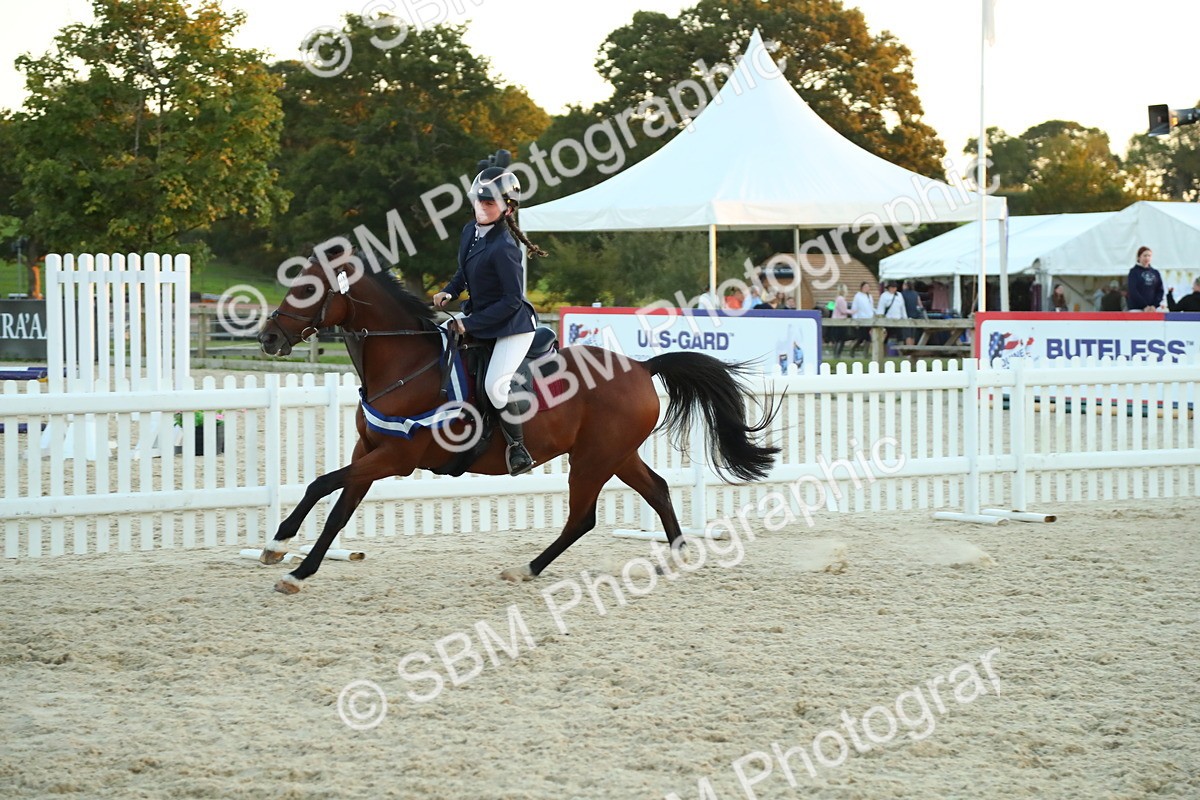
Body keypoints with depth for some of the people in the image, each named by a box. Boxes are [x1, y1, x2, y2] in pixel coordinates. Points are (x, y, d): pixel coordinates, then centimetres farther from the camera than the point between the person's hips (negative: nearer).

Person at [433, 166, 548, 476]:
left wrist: (470, 323, -21)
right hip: (478, 313, 10)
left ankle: (518, 449, -2)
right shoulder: (470, 231, -1)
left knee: (495, 385, -21)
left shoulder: (503, 249, -26)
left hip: (513, 325, -10)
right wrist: (449, 292, 0)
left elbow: (512, 301, -24)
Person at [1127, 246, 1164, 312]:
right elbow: (1133, 292, -6)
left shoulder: (1155, 273, 14)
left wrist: (1155, 305, -6)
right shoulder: (1134, 272, 3)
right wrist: (1145, 306, -14)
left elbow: (1160, 290, 10)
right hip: (1136, 309, -4)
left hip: (1153, 308, 4)